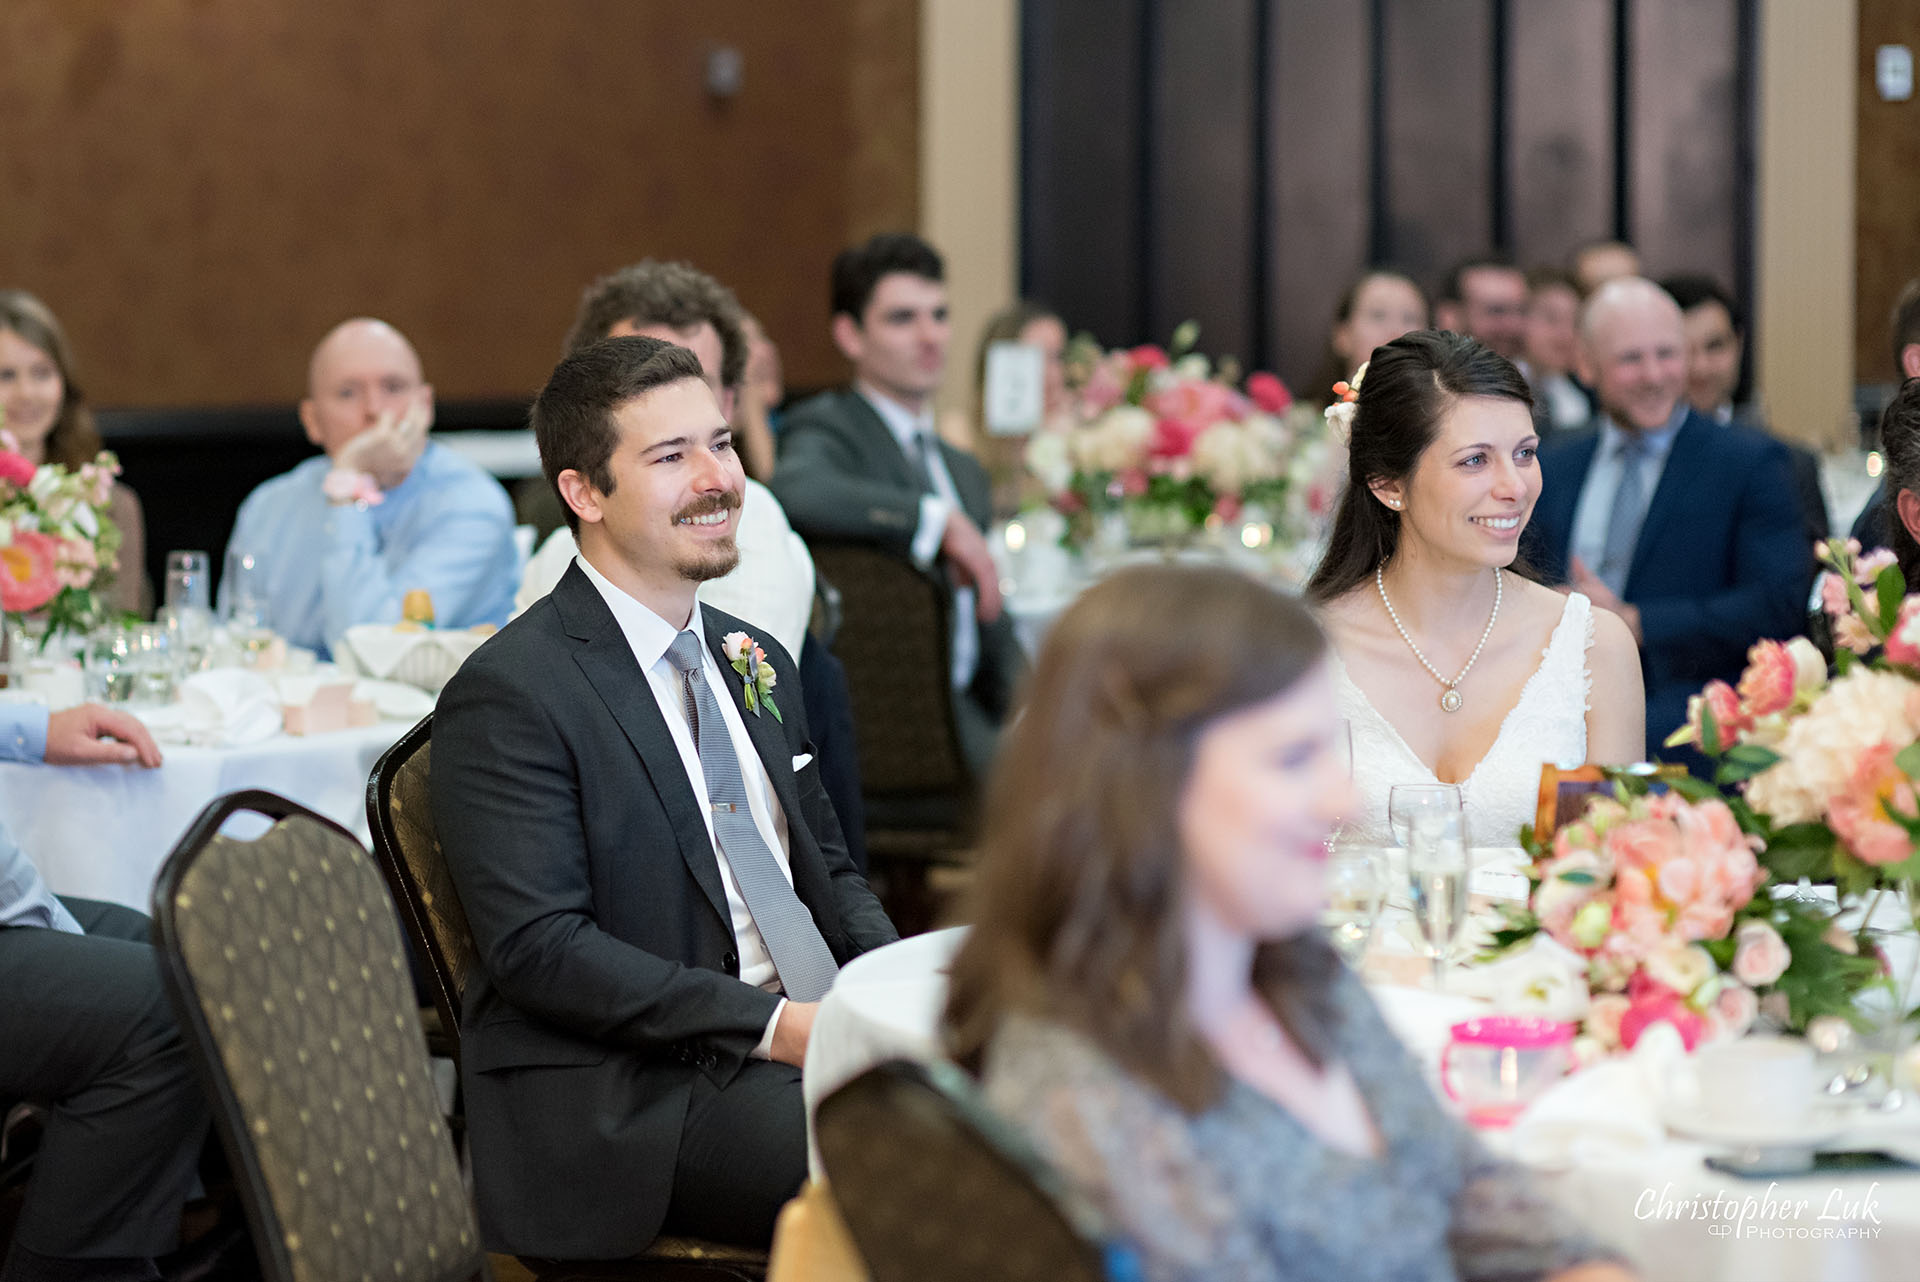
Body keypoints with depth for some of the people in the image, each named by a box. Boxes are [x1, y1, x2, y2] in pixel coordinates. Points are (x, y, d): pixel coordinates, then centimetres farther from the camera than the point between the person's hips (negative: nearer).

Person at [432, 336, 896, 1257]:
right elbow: (539, 948, -15)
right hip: (632, 1104, -8)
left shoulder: (755, 663, 18)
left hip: (812, 1036, 8)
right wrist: (775, 1027, -21)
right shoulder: (511, 694, -8)